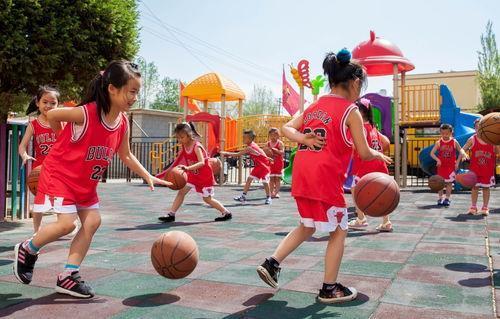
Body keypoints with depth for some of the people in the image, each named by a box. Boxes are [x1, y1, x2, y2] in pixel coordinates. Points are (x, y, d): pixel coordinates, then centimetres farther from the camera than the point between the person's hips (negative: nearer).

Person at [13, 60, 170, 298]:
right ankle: (27, 250, 17)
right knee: (66, 223, -14)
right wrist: (66, 141, 3)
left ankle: (68, 276, 12)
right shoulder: (86, 113, -27)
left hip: (86, 182, 7)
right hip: (59, 174, -7)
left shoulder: (123, 123, -6)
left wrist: (148, 177, 0)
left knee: (93, 221, 1)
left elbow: (126, 156, 7)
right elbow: (51, 115, -10)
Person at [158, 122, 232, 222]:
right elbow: (178, 160, 12)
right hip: (193, 175, 7)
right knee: (181, 192, -3)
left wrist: (188, 168, -52)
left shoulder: (196, 146, -26)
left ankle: (226, 213, 16)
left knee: (207, 199, 3)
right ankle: (171, 214, 2)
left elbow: (201, 163, -39)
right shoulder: (184, 146, -4)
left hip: (205, 176, -7)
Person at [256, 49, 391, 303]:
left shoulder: (314, 106, 15)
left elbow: (286, 128, 13)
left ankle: (271, 264, 18)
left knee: (307, 226, 25)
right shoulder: (351, 111, -3)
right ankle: (329, 289, 19)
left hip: (301, 177, 7)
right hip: (326, 179, -7)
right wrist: (379, 155, 18)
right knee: (339, 231, 11)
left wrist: (304, 139, -2)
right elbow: (364, 153, -2)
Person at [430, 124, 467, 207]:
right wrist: (437, 160, -19)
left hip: (451, 166, -1)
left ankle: (447, 198, 11)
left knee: (449, 182, 2)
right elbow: (432, 153, -4)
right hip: (441, 165, 1)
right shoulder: (439, 143, -3)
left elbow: (461, 150, -4)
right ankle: (440, 198, 14)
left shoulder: (454, 142, -3)